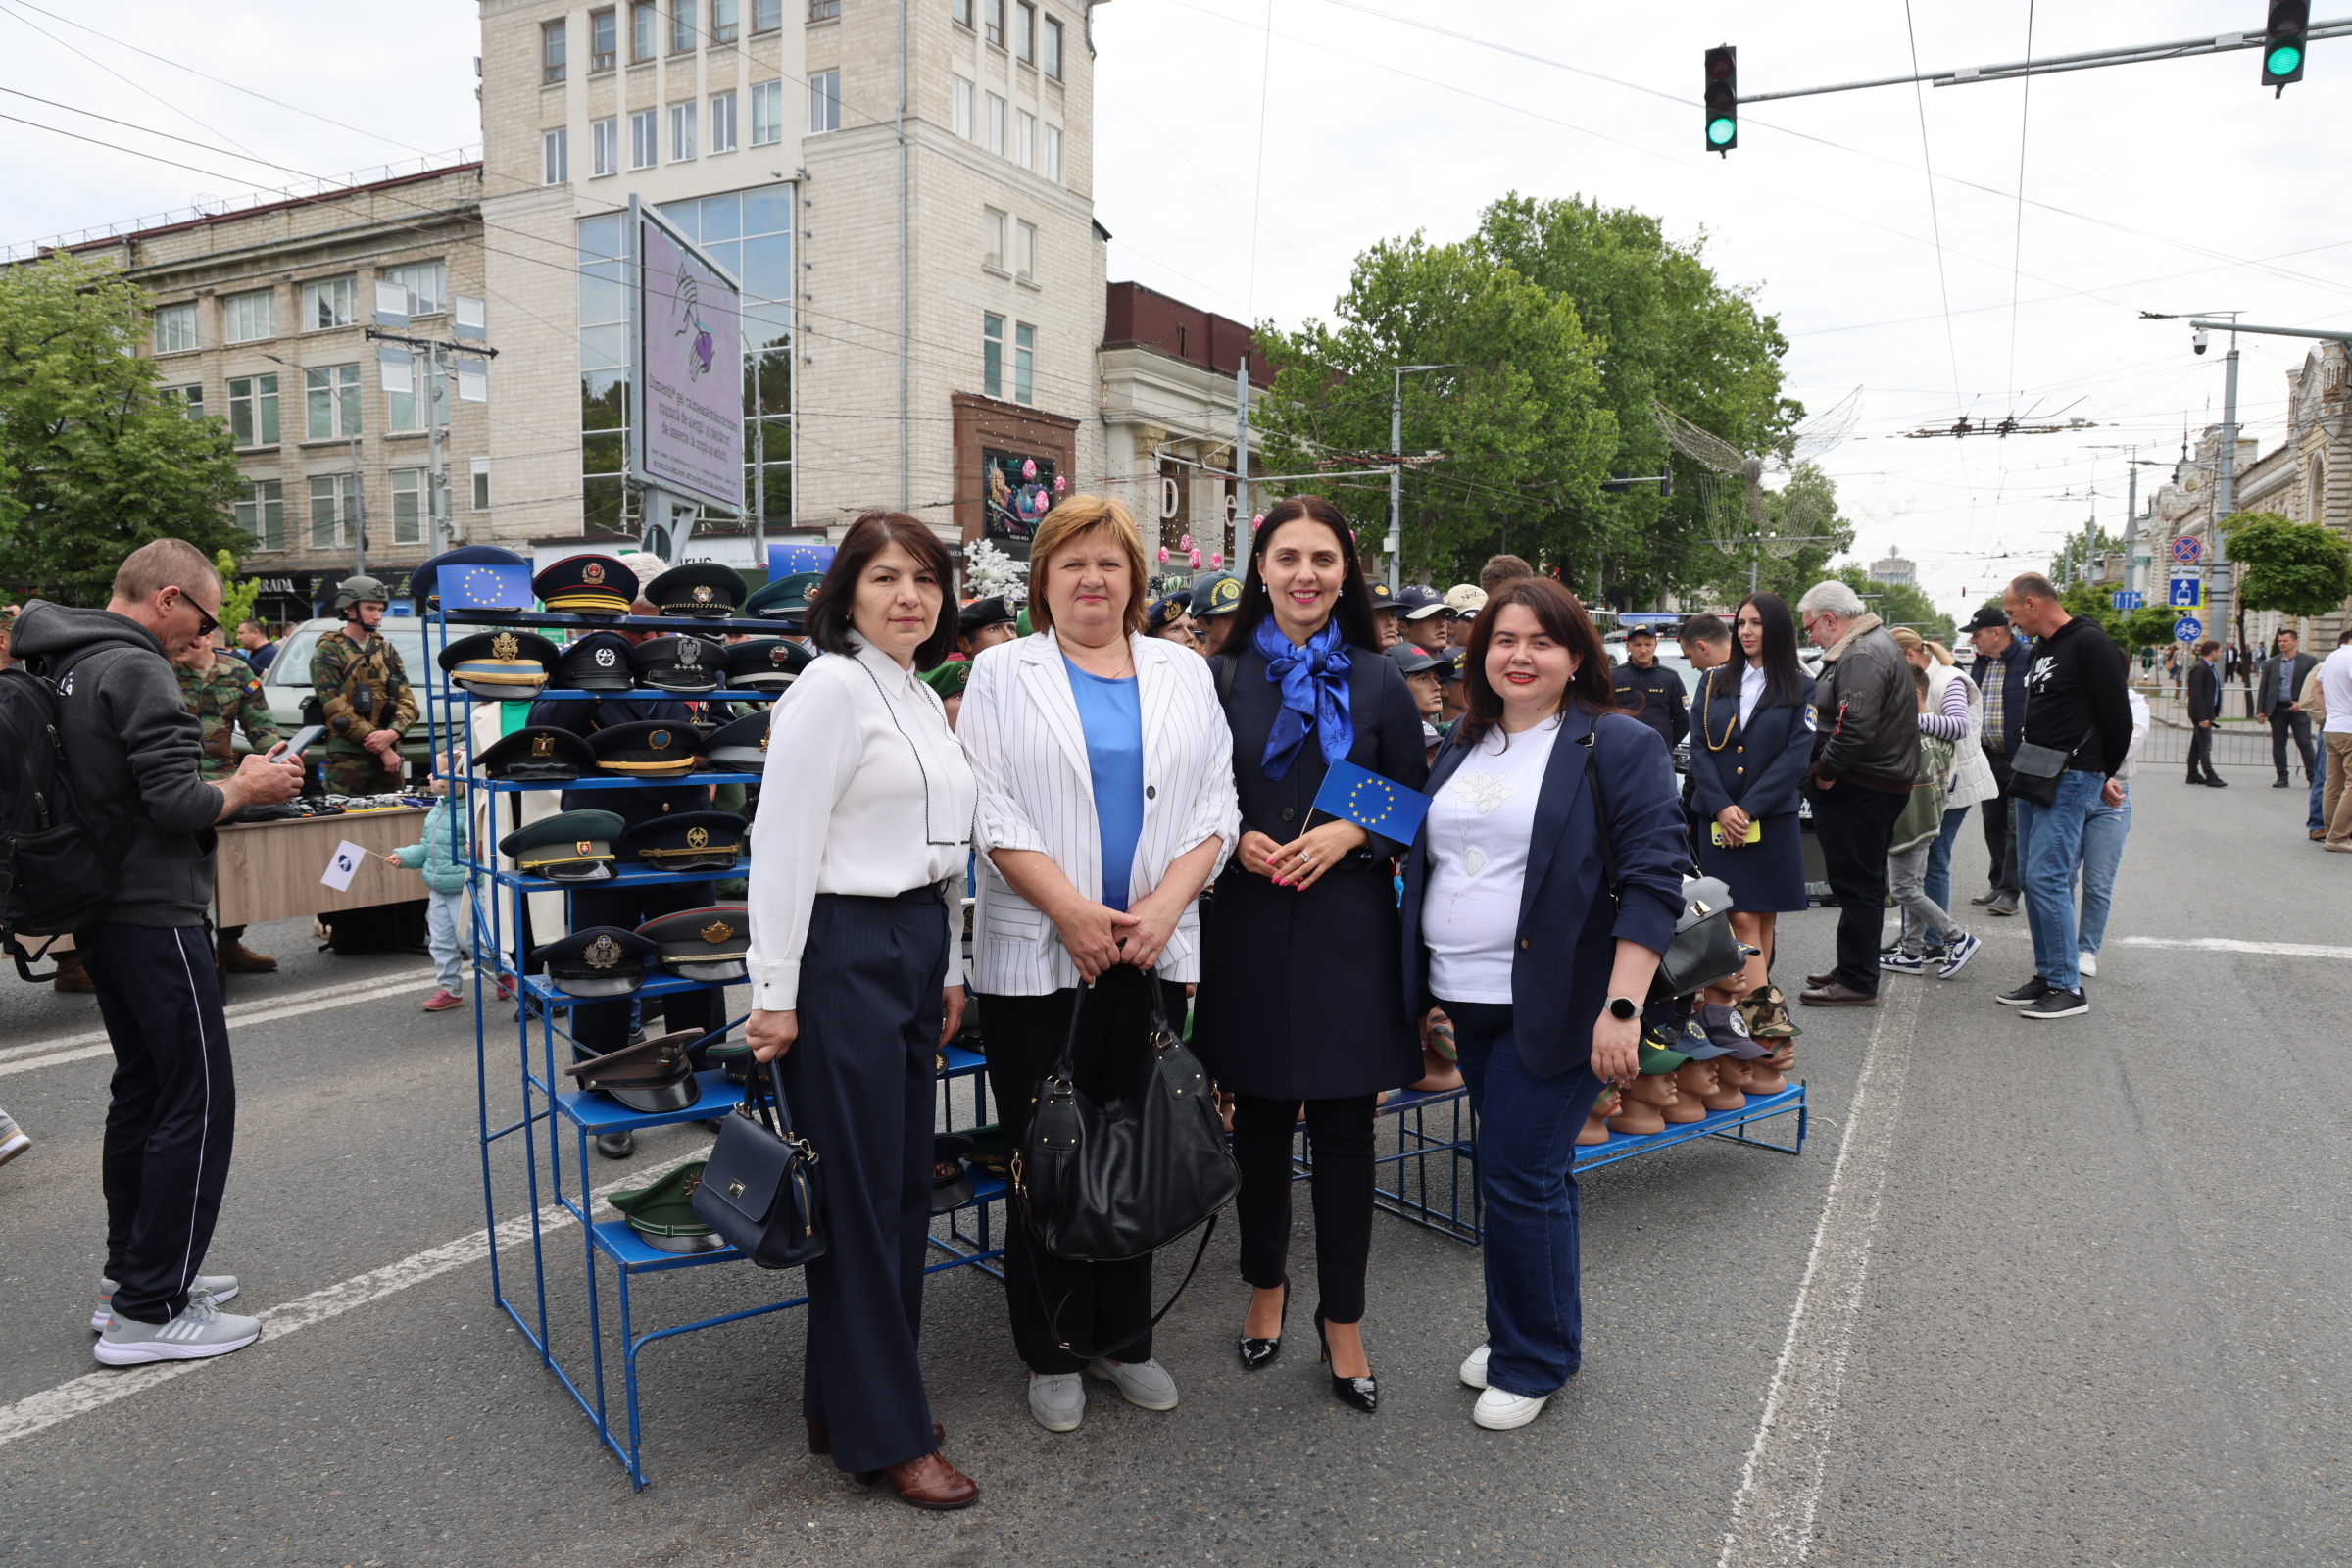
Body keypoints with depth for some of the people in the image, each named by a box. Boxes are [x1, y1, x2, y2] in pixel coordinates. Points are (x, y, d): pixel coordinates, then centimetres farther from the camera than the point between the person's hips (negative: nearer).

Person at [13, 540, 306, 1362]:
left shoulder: (62, 667, 12)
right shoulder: (135, 669, -18)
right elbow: (176, 802, -24)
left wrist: (235, 779, 11)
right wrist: (246, 787, -6)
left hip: (101, 915, 10)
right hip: (154, 916, -10)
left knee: (142, 1092, 19)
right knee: (197, 1102, -4)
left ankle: (131, 1274, 28)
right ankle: (147, 1312, 1)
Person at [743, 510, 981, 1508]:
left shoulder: (923, 698, 15)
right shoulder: (833, 687, -11)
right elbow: (783, 846, -15)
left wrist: (949, 968, 19)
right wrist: (774, 995, -16)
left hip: (916, 949, 9)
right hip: (846, 951, -9)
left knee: (904, 1188, 14)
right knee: (860, 1195, 1)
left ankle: (849, 1401, 29)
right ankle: (884, 1436, 14)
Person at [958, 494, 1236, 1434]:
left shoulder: (1184, 675, 11)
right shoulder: (1003, 675, 3)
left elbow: (1215, 807, 5)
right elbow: (993, 812, -6)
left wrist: (1163, 906, -10)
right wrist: (1073, 911, -14)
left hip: (1153, 954, 3)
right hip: (1036, 955, -2)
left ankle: (1124, 1340, 27)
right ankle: (1054, 1354, 20)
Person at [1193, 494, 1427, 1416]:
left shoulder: (1377, 682, 4)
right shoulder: (1222, 678, 4)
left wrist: (1350, 835, -12)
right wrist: (1238, 840, -10)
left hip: (1348, 929, 0)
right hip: (1250, 924, 1)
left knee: (1344, 1129, 4)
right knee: (1260, 1118, 12)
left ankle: (1342, 1320, 19)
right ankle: (1266, 1285, 33)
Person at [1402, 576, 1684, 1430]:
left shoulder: (1620, 748, -7)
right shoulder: (1461, 749, 13)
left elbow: (1653, 879, -13)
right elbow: (1430, 863, 19)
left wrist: (1622, 1007, -20)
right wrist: (1431, 991, 15)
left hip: (1555, 1006, -6)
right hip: (1471, 1005, 6)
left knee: (1520, 1177, -3)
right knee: (1530, 1172, 17)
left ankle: (1533, 1359, 17)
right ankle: (1516, 1332, 32)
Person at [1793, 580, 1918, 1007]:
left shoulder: (1861, 656, -18)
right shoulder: (1875, 643, 17)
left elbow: (1855, 726, -30)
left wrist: (1826, 771, -18)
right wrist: (1829, 769, 13)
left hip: (1859, 791, -11)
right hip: (1881, 784, 11)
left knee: (1856, 886, -4)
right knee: (1864, 883, 18)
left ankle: (1857, 982, 3)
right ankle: (1854, 970, 29)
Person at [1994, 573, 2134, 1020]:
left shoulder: (2090, 644, -12)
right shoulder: (2041, 648, 16)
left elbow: (2117, 716, -12)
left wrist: (2105, 776, -1)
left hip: (2071, 781, -9)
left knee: (2047, 876, -12)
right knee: (2031, 877, 10)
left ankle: (2068, 988, -5)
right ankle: (2046, 975, 19)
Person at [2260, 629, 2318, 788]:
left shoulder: (2309, 661, 2)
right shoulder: (2270, 663, 9)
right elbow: (2263, 688, 9)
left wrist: (2302, 703, -10)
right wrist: (2260, 710, 2)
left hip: (2299, 709, -3)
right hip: (2277, 708, 3)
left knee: (2304, 743, -3)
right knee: (2278, 744, 4)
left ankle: (2312, 777, 2)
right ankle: (2282, 777, 10)